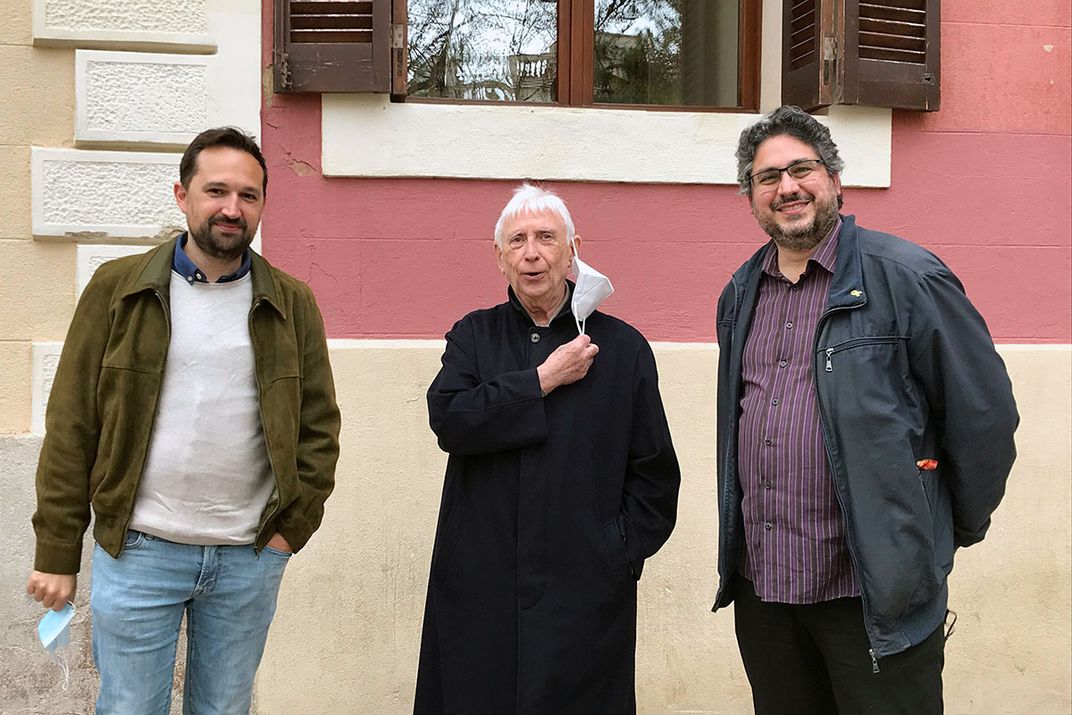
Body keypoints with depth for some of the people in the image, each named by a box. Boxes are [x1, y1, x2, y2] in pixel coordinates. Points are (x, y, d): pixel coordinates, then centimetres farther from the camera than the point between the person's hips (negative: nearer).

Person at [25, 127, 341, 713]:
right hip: (137, 553, -1)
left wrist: (293, 526, -2)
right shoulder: (117, 288, -1)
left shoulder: (292, 305, 3)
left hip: (250, 559, 2)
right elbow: (71, 426, -1)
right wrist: (57, 552, -2)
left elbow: (319, 426, 6)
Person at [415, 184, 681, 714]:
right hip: (480, 587, 1)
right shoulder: (472, 337, 9)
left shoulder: (623, 347, 5)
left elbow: (655, 475, 5)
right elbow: (449, 421, -10)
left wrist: (621, 551, -4)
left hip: (585, 590, -1)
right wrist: (546, 379, -9)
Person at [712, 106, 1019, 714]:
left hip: (878, 595, -5)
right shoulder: (741, 295, 11)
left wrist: (956, 529, 4)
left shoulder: (906, 276, -9)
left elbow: (985, 413, -5)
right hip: (759, 584, 6)